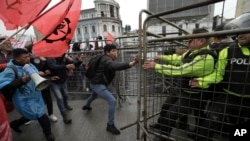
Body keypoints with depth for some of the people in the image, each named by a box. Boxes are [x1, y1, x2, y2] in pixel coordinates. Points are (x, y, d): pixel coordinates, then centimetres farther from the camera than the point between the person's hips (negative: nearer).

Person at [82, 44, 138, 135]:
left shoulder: (107, 59, 10)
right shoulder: (106, 60, -25)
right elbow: (115, 66, -46)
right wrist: (130, 64, -59)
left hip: (96, 83, 11)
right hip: (98, 84, -11)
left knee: (94, 96, 39)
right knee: (112, 101, -20)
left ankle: (86, 106, 71)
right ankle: (110, 125, -5)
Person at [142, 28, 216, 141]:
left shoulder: (205, 58, -31)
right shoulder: (192, 51, -1)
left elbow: (180, 70, -34)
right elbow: (179, 59, 13)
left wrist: (156, 66, -31)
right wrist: (162, 57, 5)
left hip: (192, 96, -9)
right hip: (184, 90, 9)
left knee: (170, 115, 0)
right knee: (167, 105, 24)